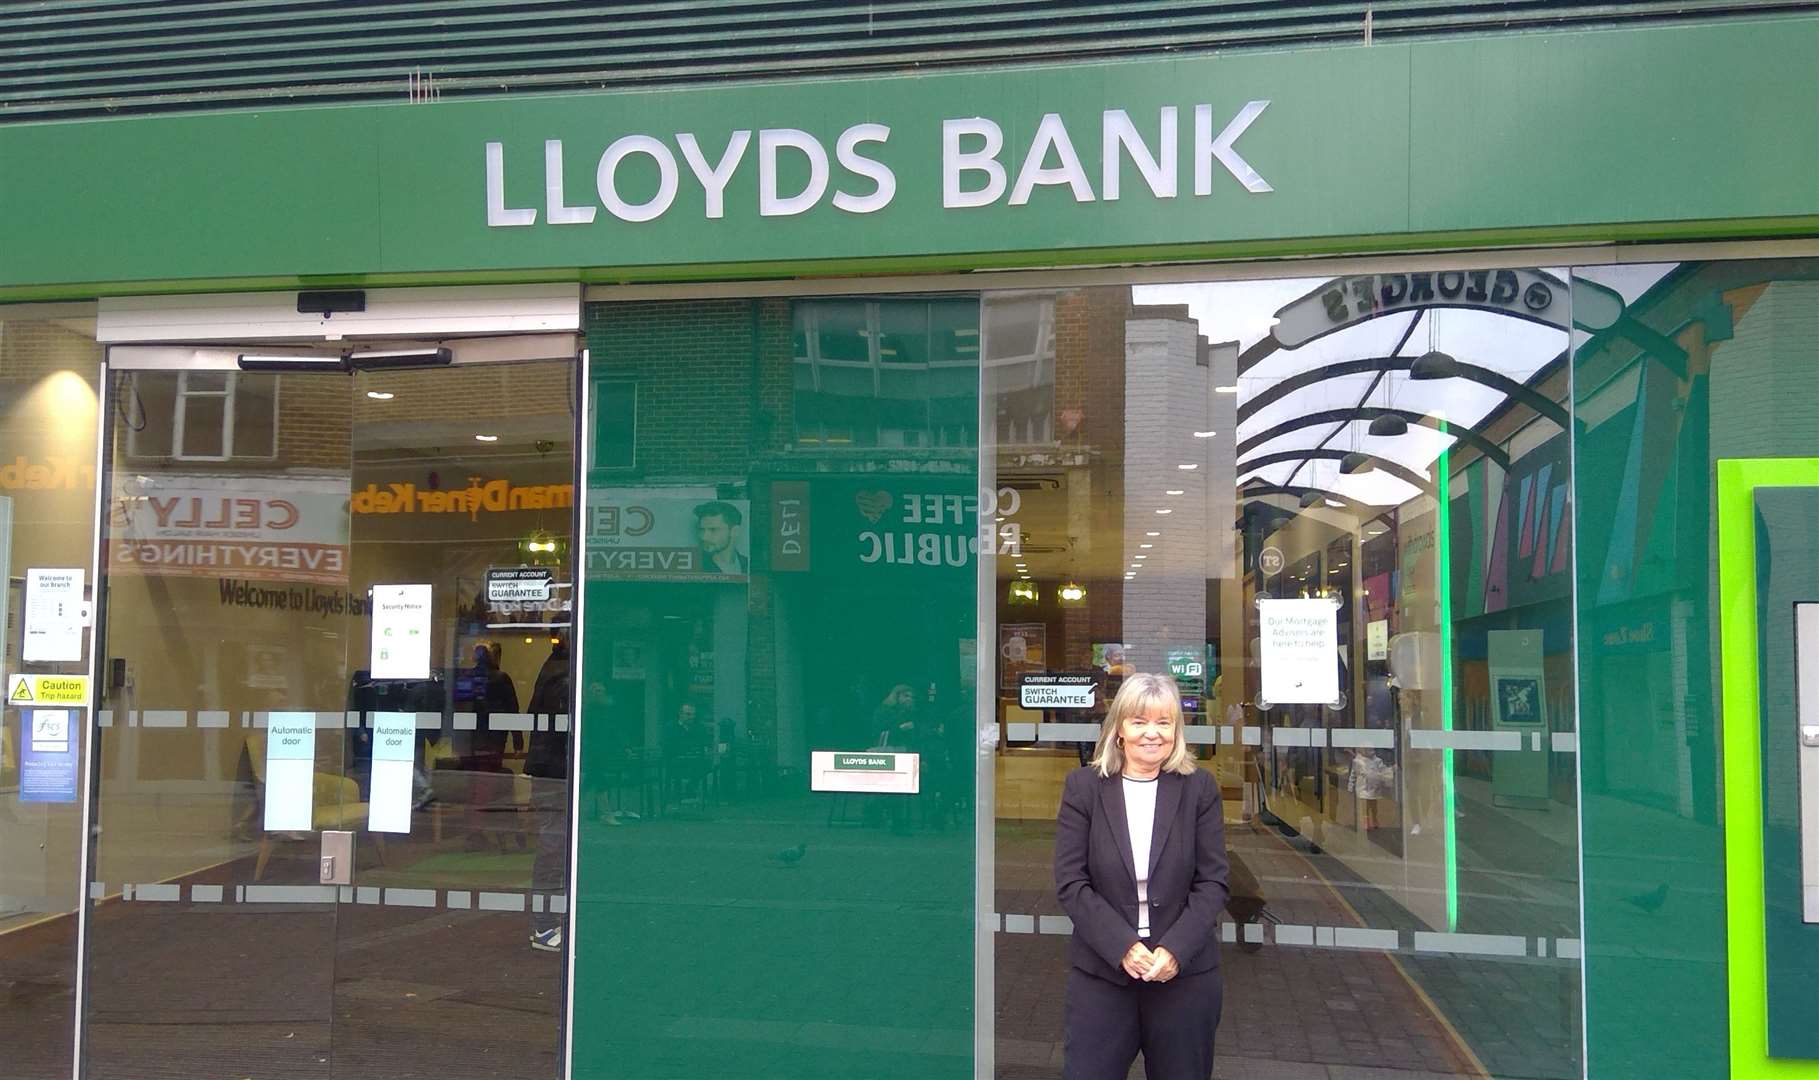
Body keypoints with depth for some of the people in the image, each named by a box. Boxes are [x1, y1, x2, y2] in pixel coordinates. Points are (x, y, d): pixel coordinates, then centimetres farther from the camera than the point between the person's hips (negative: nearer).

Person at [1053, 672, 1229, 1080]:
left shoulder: (1199, 787, 1)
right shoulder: (1083, 786, 0)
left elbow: (1213, 882, -1)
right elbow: (1070, 883, -4)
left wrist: (1175, 950, -13)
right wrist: (1123, 947, -14)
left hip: (1184, 971, 0)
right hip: (1101, 971, 0)